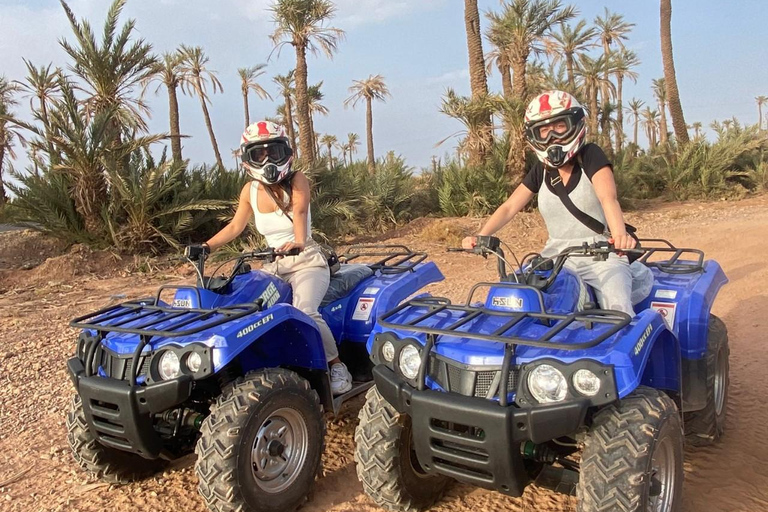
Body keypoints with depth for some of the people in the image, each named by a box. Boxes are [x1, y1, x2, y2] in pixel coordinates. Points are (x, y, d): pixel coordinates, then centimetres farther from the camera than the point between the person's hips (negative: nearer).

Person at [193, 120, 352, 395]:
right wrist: (207, 246, -3)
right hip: (274, 266, 6)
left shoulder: (297, 181, -13)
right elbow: (235, 226, 11)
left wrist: (298, 242, -53)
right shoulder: (250, 191, 0)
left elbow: (299, 212, -32)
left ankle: (338, 367, -11)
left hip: (307, 262, -5)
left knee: (304, 311, -31)